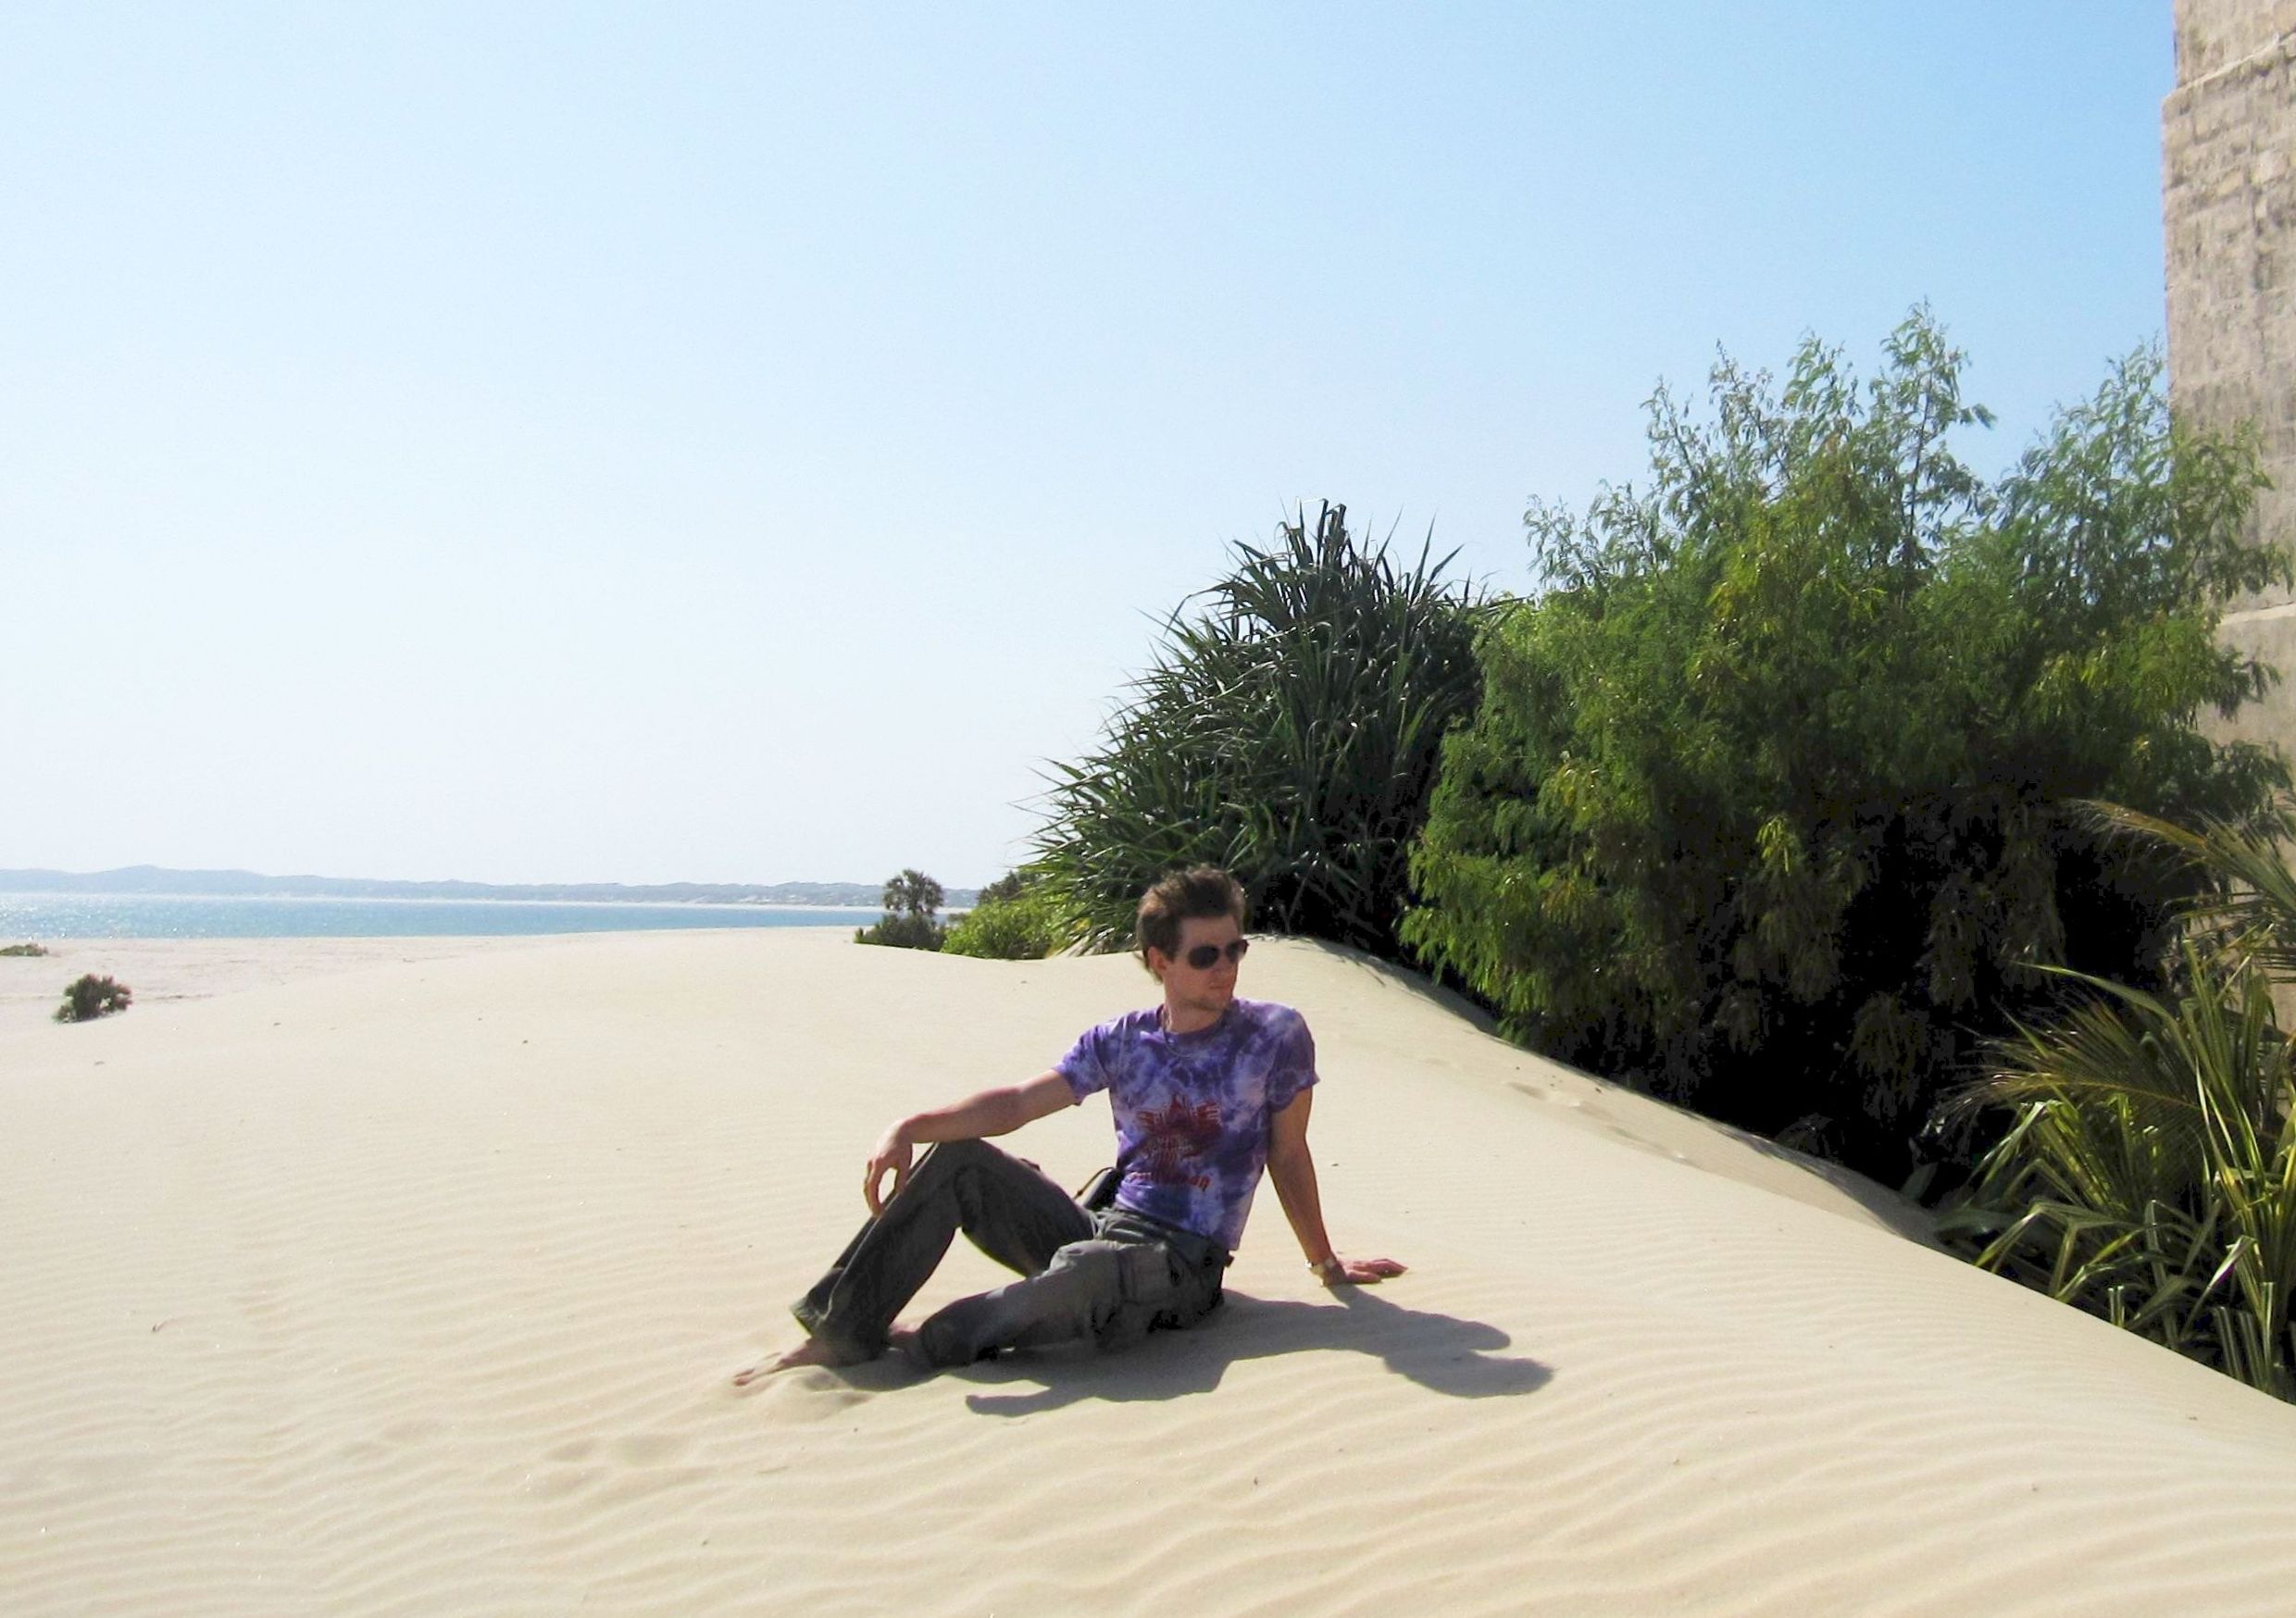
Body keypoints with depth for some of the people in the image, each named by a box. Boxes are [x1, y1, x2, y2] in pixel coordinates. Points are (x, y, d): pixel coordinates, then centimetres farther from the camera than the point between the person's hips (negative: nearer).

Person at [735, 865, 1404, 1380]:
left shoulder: (1276, 1035, -4)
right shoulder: (1121, 1042, 6)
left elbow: (1288, 1157, 5)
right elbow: (1015, 1104, 0)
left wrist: (1326, 1263, 12)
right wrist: (910, 1128, -15)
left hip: (1183, 1265, -5)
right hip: (1102, 1229, 5)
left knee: (1086, 1270, -39)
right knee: (958, 1160, -10)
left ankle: (924, 1343, -15)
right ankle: (841, 1332, -8)